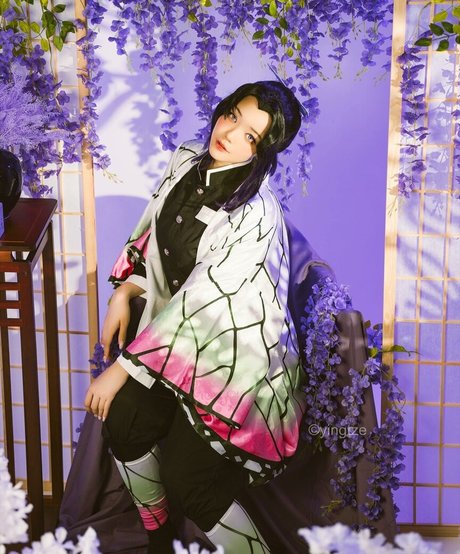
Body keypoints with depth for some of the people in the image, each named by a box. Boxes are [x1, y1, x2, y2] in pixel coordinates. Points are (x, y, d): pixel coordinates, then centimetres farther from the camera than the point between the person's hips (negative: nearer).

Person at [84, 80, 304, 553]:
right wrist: (124, 291, -1)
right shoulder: (187, 161, -6)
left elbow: (199, 303, -26)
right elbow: (154, 235, 12)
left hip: (236, 353, -6)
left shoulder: (255, 214, -28)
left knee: (187, 483, -13)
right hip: (180, 336, 6)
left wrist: (122, 369, -22)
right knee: (123, 422, -14)